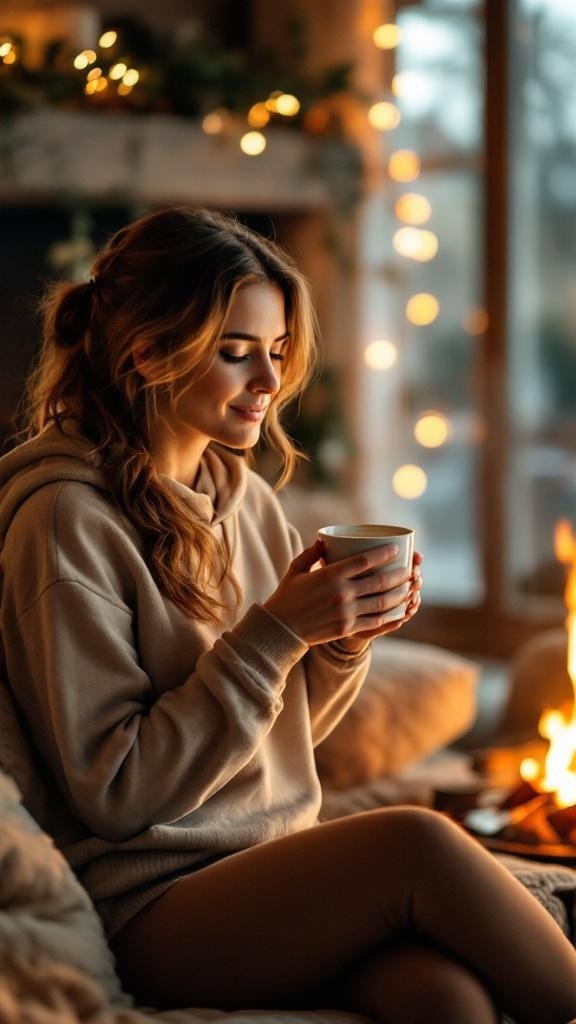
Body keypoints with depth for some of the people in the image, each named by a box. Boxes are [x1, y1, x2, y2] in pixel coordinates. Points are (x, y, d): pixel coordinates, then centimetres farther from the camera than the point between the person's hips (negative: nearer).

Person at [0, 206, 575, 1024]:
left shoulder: (248, 497, 12)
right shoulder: (67, 519, -10)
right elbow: (115, 793, -13)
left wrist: (346, 636, -1)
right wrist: (274, 634, -18)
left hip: (280, 877, 6)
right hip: (154, 907, -5)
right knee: (418, 842, -29)